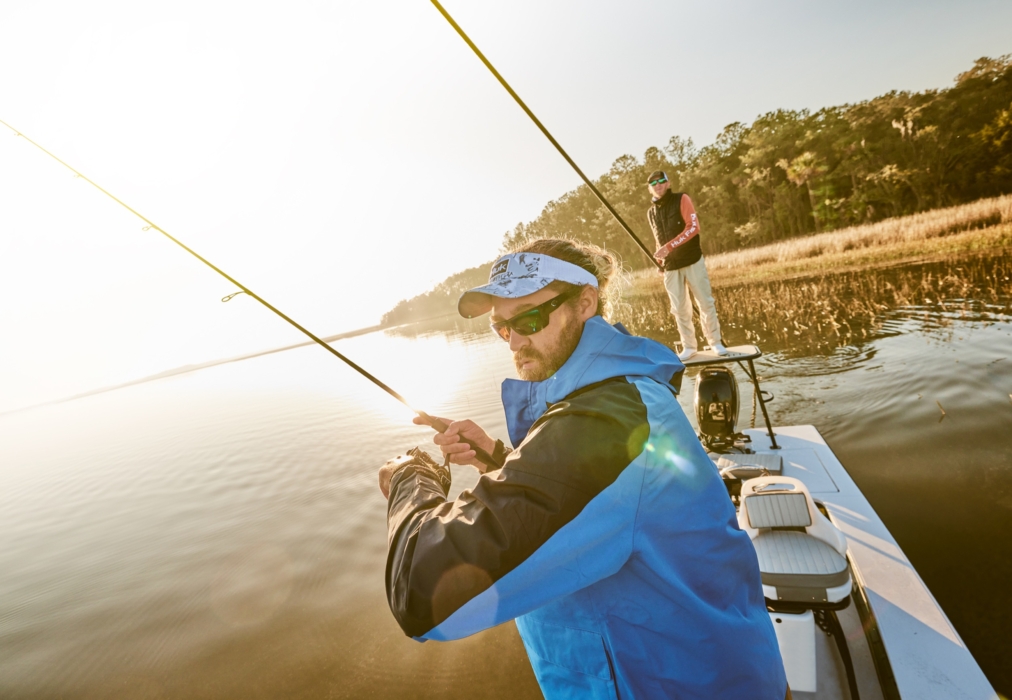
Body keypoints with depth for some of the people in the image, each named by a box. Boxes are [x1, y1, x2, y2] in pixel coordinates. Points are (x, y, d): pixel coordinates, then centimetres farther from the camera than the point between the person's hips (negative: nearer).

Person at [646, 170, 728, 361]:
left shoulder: (681, 199, -3)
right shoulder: (651, 212, 11)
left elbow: (693, 227, -15)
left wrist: (669, 247, -23)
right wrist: (660, 259, 5)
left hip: (693, 261, -4)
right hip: (670, 267, 4)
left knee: (706, 303, 0)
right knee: (679, 309, 4)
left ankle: (715, 342, 12)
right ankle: (689, 346, 14)